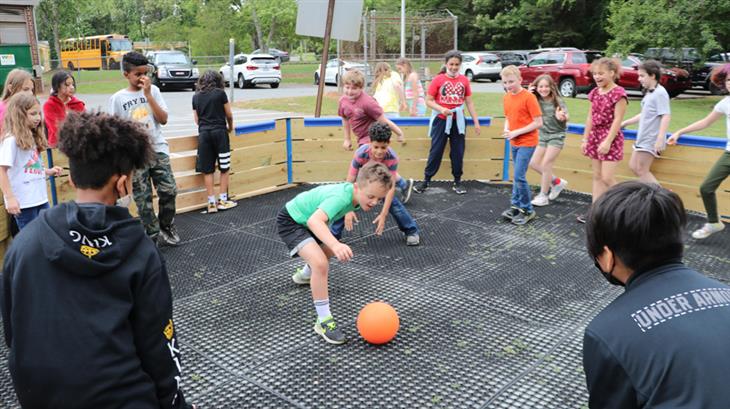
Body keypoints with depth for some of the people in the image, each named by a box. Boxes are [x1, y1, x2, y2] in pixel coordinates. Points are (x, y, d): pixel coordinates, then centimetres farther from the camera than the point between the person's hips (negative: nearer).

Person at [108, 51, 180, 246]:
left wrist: (148, 95, -11)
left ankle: (166, 227, 20)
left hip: (158, 150, 2)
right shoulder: (117, 98, -3)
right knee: (143, 198, 2)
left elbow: (163, 119, -5)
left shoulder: (153, 90, 3)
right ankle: (153, 235, 14)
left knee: (169, 190, -2)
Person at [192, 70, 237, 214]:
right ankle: (223, 200, 7)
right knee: (224, 168, 6)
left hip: (203, 133, 3)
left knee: (207, 170, 5)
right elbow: (229, 114, 5)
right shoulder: (220, 93, -1)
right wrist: (230, 127, 24)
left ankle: (211, 203, 5)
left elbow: (196, 119, 12)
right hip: (219, 132, -3)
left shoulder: (196, 96, 9)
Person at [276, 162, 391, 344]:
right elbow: (314, 220, -53)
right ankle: (323, 321, -15)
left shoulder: (354, 193, -9)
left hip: (305, 219, 10)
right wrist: (336, 244, -68)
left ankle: (305, 275, 64)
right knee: (320, 263, -29)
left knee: (329, 252, 31)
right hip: (290, 221, -9)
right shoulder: (341, 197, -36)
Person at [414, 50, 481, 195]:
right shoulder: (438, 79, -7)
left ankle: (457, 181, 20)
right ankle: (426, 180, 11)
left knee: (458, 152, 8)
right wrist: (441, 109, -23)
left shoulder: (464, 81, 1)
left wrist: (476, 122, 4)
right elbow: (428, 100, -6)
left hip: (458, 121, 3)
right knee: (436, 151, 1)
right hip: (441, 120, -2)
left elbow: (469, 102, 6)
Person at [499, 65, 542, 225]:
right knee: (517, 176, 15)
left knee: (519, 176, -10)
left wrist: (516, 132, -19)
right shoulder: (507, 97, 6)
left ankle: (528, 210, 4)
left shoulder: (529, 97, -16)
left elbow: (538, 122, -16)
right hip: (514, 143, 7)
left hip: (527, 143, -7)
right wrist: (506, 129, -4)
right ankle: (516, 205, 26)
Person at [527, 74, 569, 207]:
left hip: (556, 136, -6)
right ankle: (557, 182, 21)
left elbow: (566, 116, -24)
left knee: (545, 165, -7)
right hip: (543, 136, 6)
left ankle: (543, 196, 5)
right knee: (533, 163, 3)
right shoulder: (536, 101, -3)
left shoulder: (557, 101, -15)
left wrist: (562, 117, -48)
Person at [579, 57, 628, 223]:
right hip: (595, 137, 7)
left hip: (611, 138, -7)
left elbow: (617, 119, -17)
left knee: (607, 178, -8)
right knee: (597, 177, 10)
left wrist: (608, 141, -21)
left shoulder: (618, 93, -13)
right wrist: (585, 139, 12)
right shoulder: (595, 92, 9)